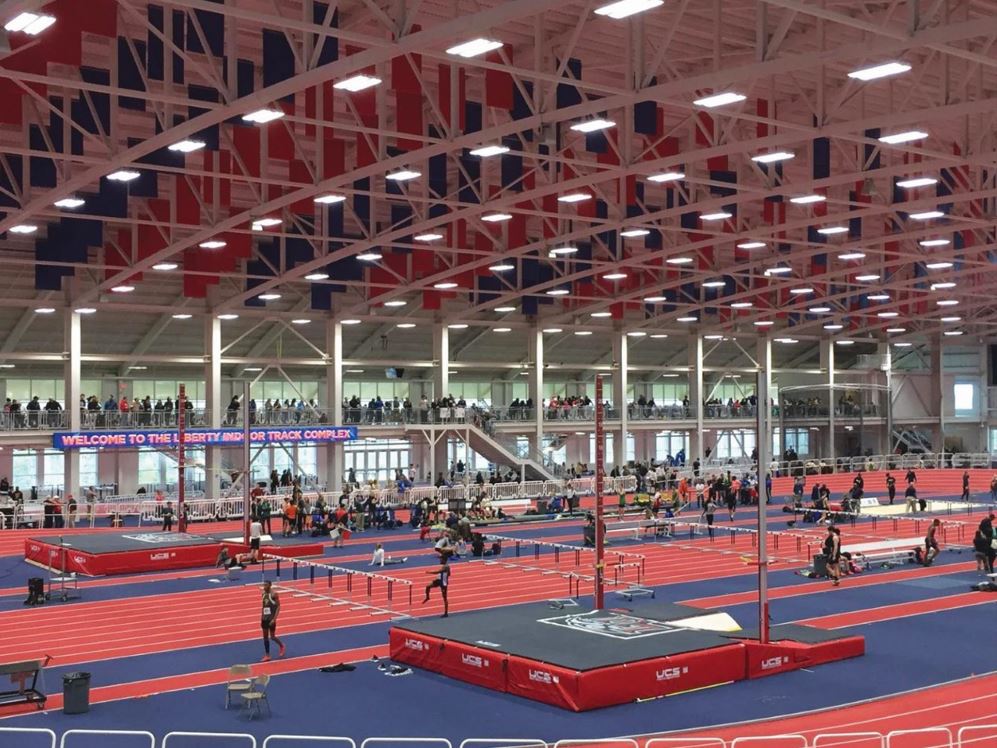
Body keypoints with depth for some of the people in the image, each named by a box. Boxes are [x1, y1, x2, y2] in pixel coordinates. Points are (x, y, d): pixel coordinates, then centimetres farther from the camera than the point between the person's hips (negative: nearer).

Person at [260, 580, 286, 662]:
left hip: (271, 619, -6)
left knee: (272, 636, 0)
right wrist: (261, 618, 12)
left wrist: (274, 619, -20)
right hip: (265, 618, 6)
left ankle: (282, 646, 27)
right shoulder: (264, 594, 6)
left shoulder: (274, 594, -13)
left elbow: (278, 607, -14)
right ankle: (267, 655, 11)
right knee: (265, 637, 5)